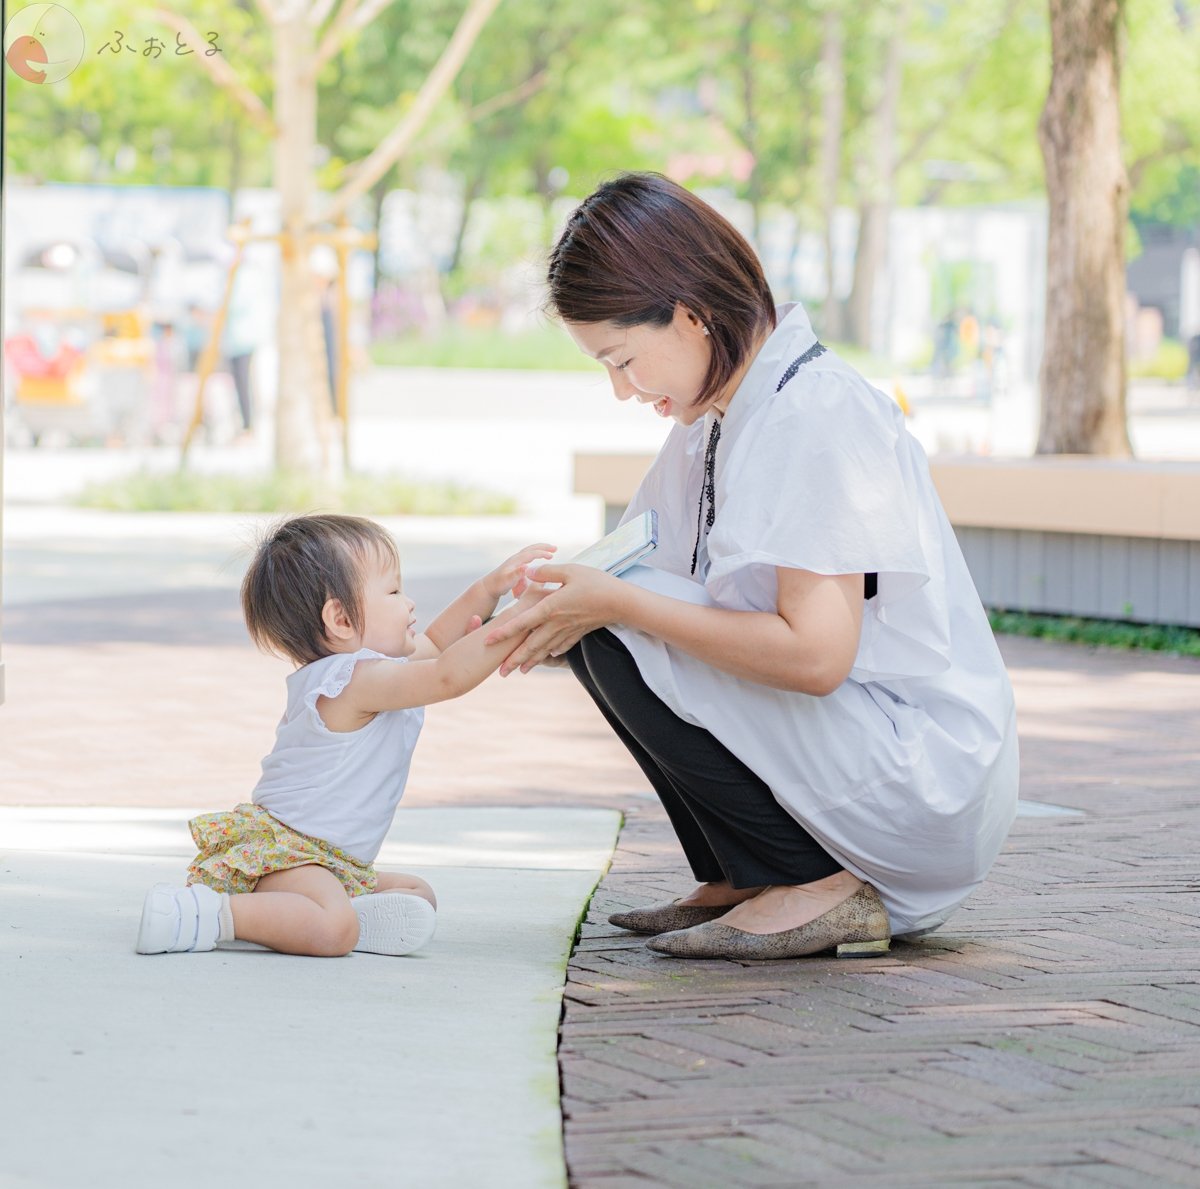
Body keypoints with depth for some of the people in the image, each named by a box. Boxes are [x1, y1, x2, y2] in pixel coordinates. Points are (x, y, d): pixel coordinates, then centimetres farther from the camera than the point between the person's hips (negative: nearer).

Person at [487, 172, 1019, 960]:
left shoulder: (817, 414, -19)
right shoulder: (721, 415, 10)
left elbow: (815, 652, -27)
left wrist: (614, 604, -22)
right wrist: (569, 605, -10)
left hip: (926, 781, -10)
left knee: (624, 638, -18)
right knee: (602, 629, 6)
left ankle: (815, 888, -11)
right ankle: (743, 882, 7)